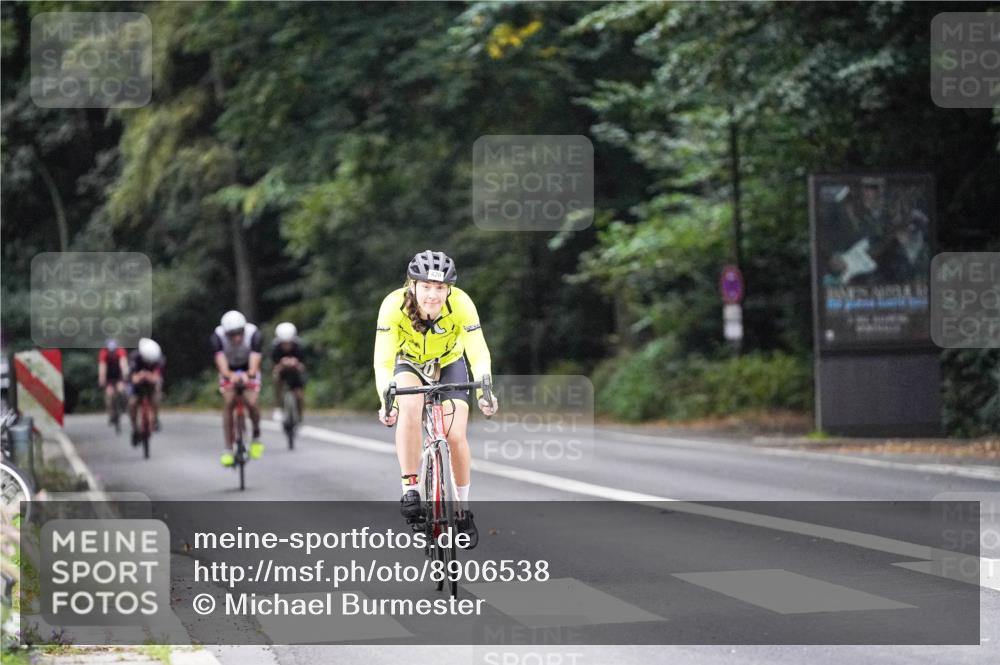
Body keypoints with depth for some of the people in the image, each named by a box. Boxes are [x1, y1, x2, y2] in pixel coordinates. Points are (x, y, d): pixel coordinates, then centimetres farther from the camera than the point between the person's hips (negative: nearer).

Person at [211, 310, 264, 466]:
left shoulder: (253, 334, -33)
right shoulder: (218, 335, -32)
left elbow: (254, 365, -39)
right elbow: (222, 365, -38)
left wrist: (249, 374, -62)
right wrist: (230, 375, -61)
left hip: (248, 370, 0)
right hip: (229, 371, 0)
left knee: (251, 403, -19)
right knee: (229, 403, -19)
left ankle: (256, 437, 10)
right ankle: (228, 450, -11)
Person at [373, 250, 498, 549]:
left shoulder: (460, 304, -32)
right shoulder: (394, 305, -32)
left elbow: (478, 353, -32)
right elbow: (383, 360, -34)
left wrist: (484, 391, -50)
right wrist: (386, 399, -49)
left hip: (449, 364, 0)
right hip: (409, 363, 0)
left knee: (456, 436, -14)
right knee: (409, 408, -32)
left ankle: (463, 508, 5)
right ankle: (410, 489, -24)